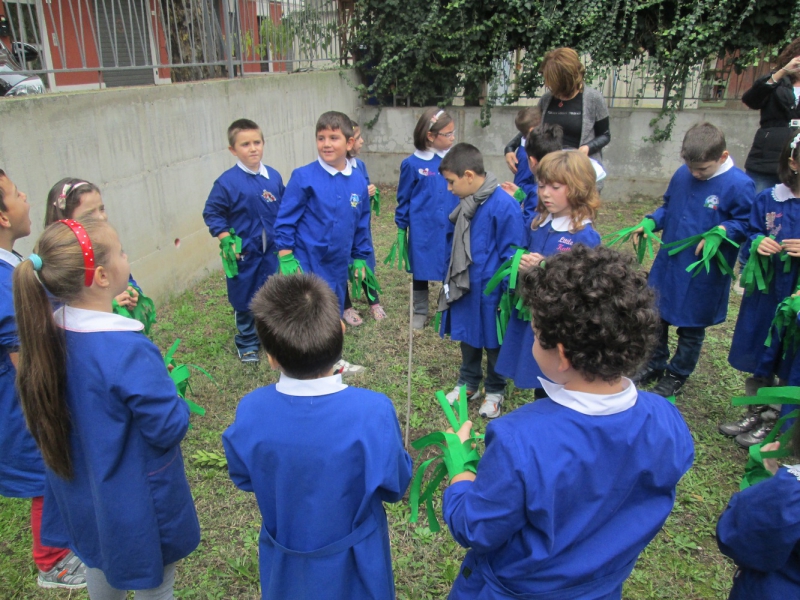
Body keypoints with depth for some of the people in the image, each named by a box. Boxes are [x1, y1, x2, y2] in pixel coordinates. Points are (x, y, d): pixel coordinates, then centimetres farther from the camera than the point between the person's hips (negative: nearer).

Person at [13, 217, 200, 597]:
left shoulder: (48, 335, -11)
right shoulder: (129, 352, -35)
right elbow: (169, 429, -26)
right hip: (135, 503, -7)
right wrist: (175, 395, -8)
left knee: (101, 569, 32)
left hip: (80, 495, 7)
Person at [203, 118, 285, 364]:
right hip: (244, 253, -3)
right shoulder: (227, 182, -13)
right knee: (244, 300, 9)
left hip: (272, 251, 4)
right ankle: (247, 343, 28)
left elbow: (283, 209, 11)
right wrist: (227, 241, -15)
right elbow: (211, 213, -7)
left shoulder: (273, 176, 0)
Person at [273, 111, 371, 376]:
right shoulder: (304, 177, -13)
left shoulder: (358, 181, -1)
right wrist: (286, 259, -12)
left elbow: (362, 226, 10)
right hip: (307, 264, -5)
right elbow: (285, 221, -9)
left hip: (337, 265, 5)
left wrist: (359, 259, 12)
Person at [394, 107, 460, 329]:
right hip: (422, 230, -1)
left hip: (451, 228, 2)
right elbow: (404, 199, 1)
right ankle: (420, 311, 32)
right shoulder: (413, 164, -8)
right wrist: (401, 229, 3)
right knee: (420, 270, 13)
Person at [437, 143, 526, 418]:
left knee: (492, 343, 12)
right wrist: (450, 278, 11)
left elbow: (511, 254, -17)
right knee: (467, 337, 20)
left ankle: (495, 391, 32)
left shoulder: (503, 205, -21)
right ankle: (468, 383, 40)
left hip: (489, 291, -6)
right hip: (463, 287, 7)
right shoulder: (466, 203, 2)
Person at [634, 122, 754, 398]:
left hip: (703, 272, -5)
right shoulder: (682, 174, -1)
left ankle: (677, 375, 32)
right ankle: (655, 364, 39)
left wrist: (722, 231, -28)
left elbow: (747, 225, -11)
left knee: (691, 326, 12)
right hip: (667, 263, 6)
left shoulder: (739, 185, -17)